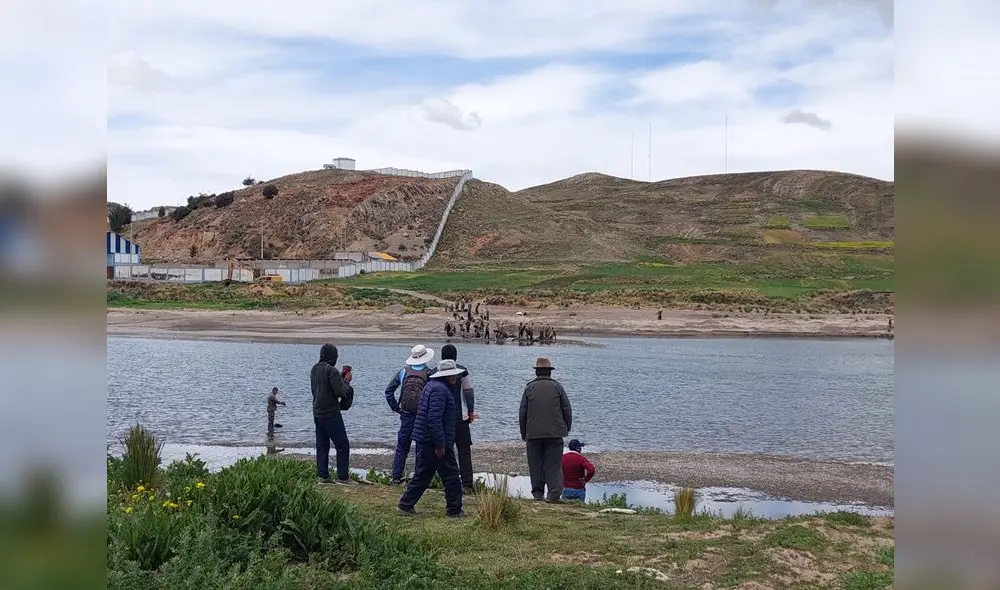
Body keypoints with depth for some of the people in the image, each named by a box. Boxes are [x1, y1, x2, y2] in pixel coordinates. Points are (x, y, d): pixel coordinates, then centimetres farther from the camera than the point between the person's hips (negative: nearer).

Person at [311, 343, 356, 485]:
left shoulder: (314, 369, 9)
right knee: (342, 445, -1)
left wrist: (341, 378, 12)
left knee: (322, 446, 12)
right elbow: (341, 391, -21)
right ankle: (343, 477, -1)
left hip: (317, 412, 8)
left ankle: (323, 476, 13)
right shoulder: (331, 370, -18)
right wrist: (346, 381, -3)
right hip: (331, 414, -8)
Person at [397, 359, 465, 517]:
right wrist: (440, 444, -23)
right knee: (451, 475, 0)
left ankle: (406, 505, 16)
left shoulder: (431, 385, 16)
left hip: (424, 440, 10)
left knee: (422, 474, 15)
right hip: (435, 441, -10)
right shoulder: (440, 389, -18)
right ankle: (454, 509, 8)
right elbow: (434, 419, -25)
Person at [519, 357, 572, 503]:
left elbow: (523, 412, 5)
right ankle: (554, 494, -8)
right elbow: (567, 409, 3)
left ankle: (538, 493, 10)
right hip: (555, 432, -1)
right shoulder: (557, 386, 3)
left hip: (534, 433, 1)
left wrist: (523, 433, 13)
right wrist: (566, 428, 14)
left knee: (536, 464, 8)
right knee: (554, 464, -1)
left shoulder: (529, 387, 4)